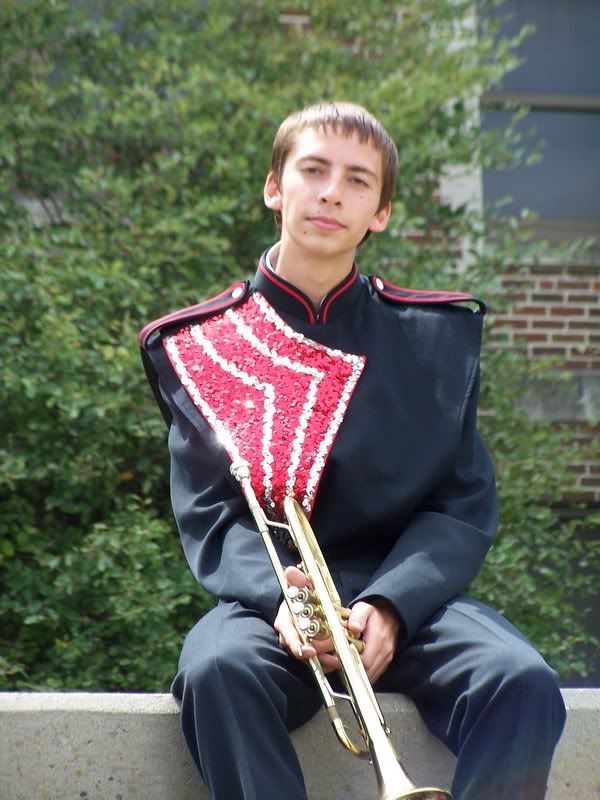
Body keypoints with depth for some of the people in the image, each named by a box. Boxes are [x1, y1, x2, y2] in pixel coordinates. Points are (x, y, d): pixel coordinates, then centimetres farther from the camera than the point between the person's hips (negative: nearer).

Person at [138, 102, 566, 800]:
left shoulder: (438, 336, 9)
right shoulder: (199, 344, 8)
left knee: (522, 685, -29)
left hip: (405, 591, 1)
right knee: (218, 670, -35)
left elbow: (463, 506, 3)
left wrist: (388, 605, -17)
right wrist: (277, 596, -21)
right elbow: (208, 513, 1)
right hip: (268, 595, -1)